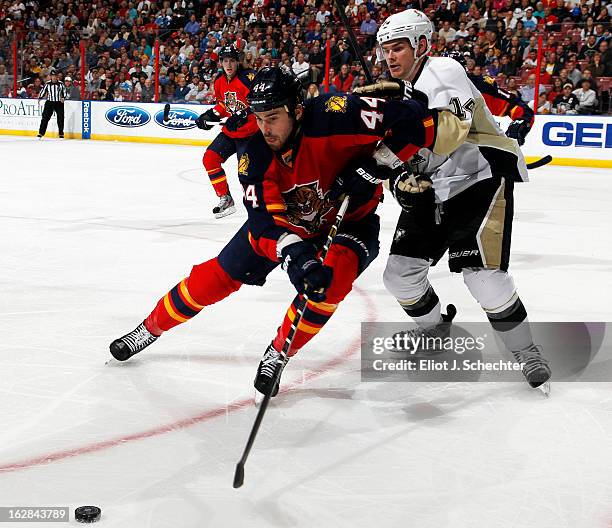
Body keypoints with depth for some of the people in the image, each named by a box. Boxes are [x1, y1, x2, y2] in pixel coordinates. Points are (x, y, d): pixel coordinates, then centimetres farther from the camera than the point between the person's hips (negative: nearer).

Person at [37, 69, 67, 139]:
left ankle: (61, 134, 12)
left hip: (59, 103, 0)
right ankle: (41, 133, -2)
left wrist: (63, 98, -11)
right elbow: (43, 91, 7)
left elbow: (64, 92, 7)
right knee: (45, 118, -5)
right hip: (49, 102, 0)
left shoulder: (61, 84, 0)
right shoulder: (47, 84, 1)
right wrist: (39, 98, -6)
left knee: (60, 119, 0)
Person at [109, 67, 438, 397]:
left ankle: (278, 354, -10)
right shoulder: (253, 156, -22)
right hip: (284, 219, 3)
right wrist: (295, 256, -47)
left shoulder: (332, 115, -34)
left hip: (348, 219, -2)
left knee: (334, 276, -32)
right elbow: (265, 220, -28)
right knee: (218, 276, 1)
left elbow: (417, 120, -33)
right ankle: (150, 328, 25)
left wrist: (373, 166, -35)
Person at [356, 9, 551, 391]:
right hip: (435, 190, 8)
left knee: (481, 272, -21)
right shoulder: (400, 93, 12)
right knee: (400, 273, 4)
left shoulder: (442, 71, -13)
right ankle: (434, 328, 32)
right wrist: (404, 180, -10)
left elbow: (451, 127, -31)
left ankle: (527, 352, -2)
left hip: (483, 175, -8)